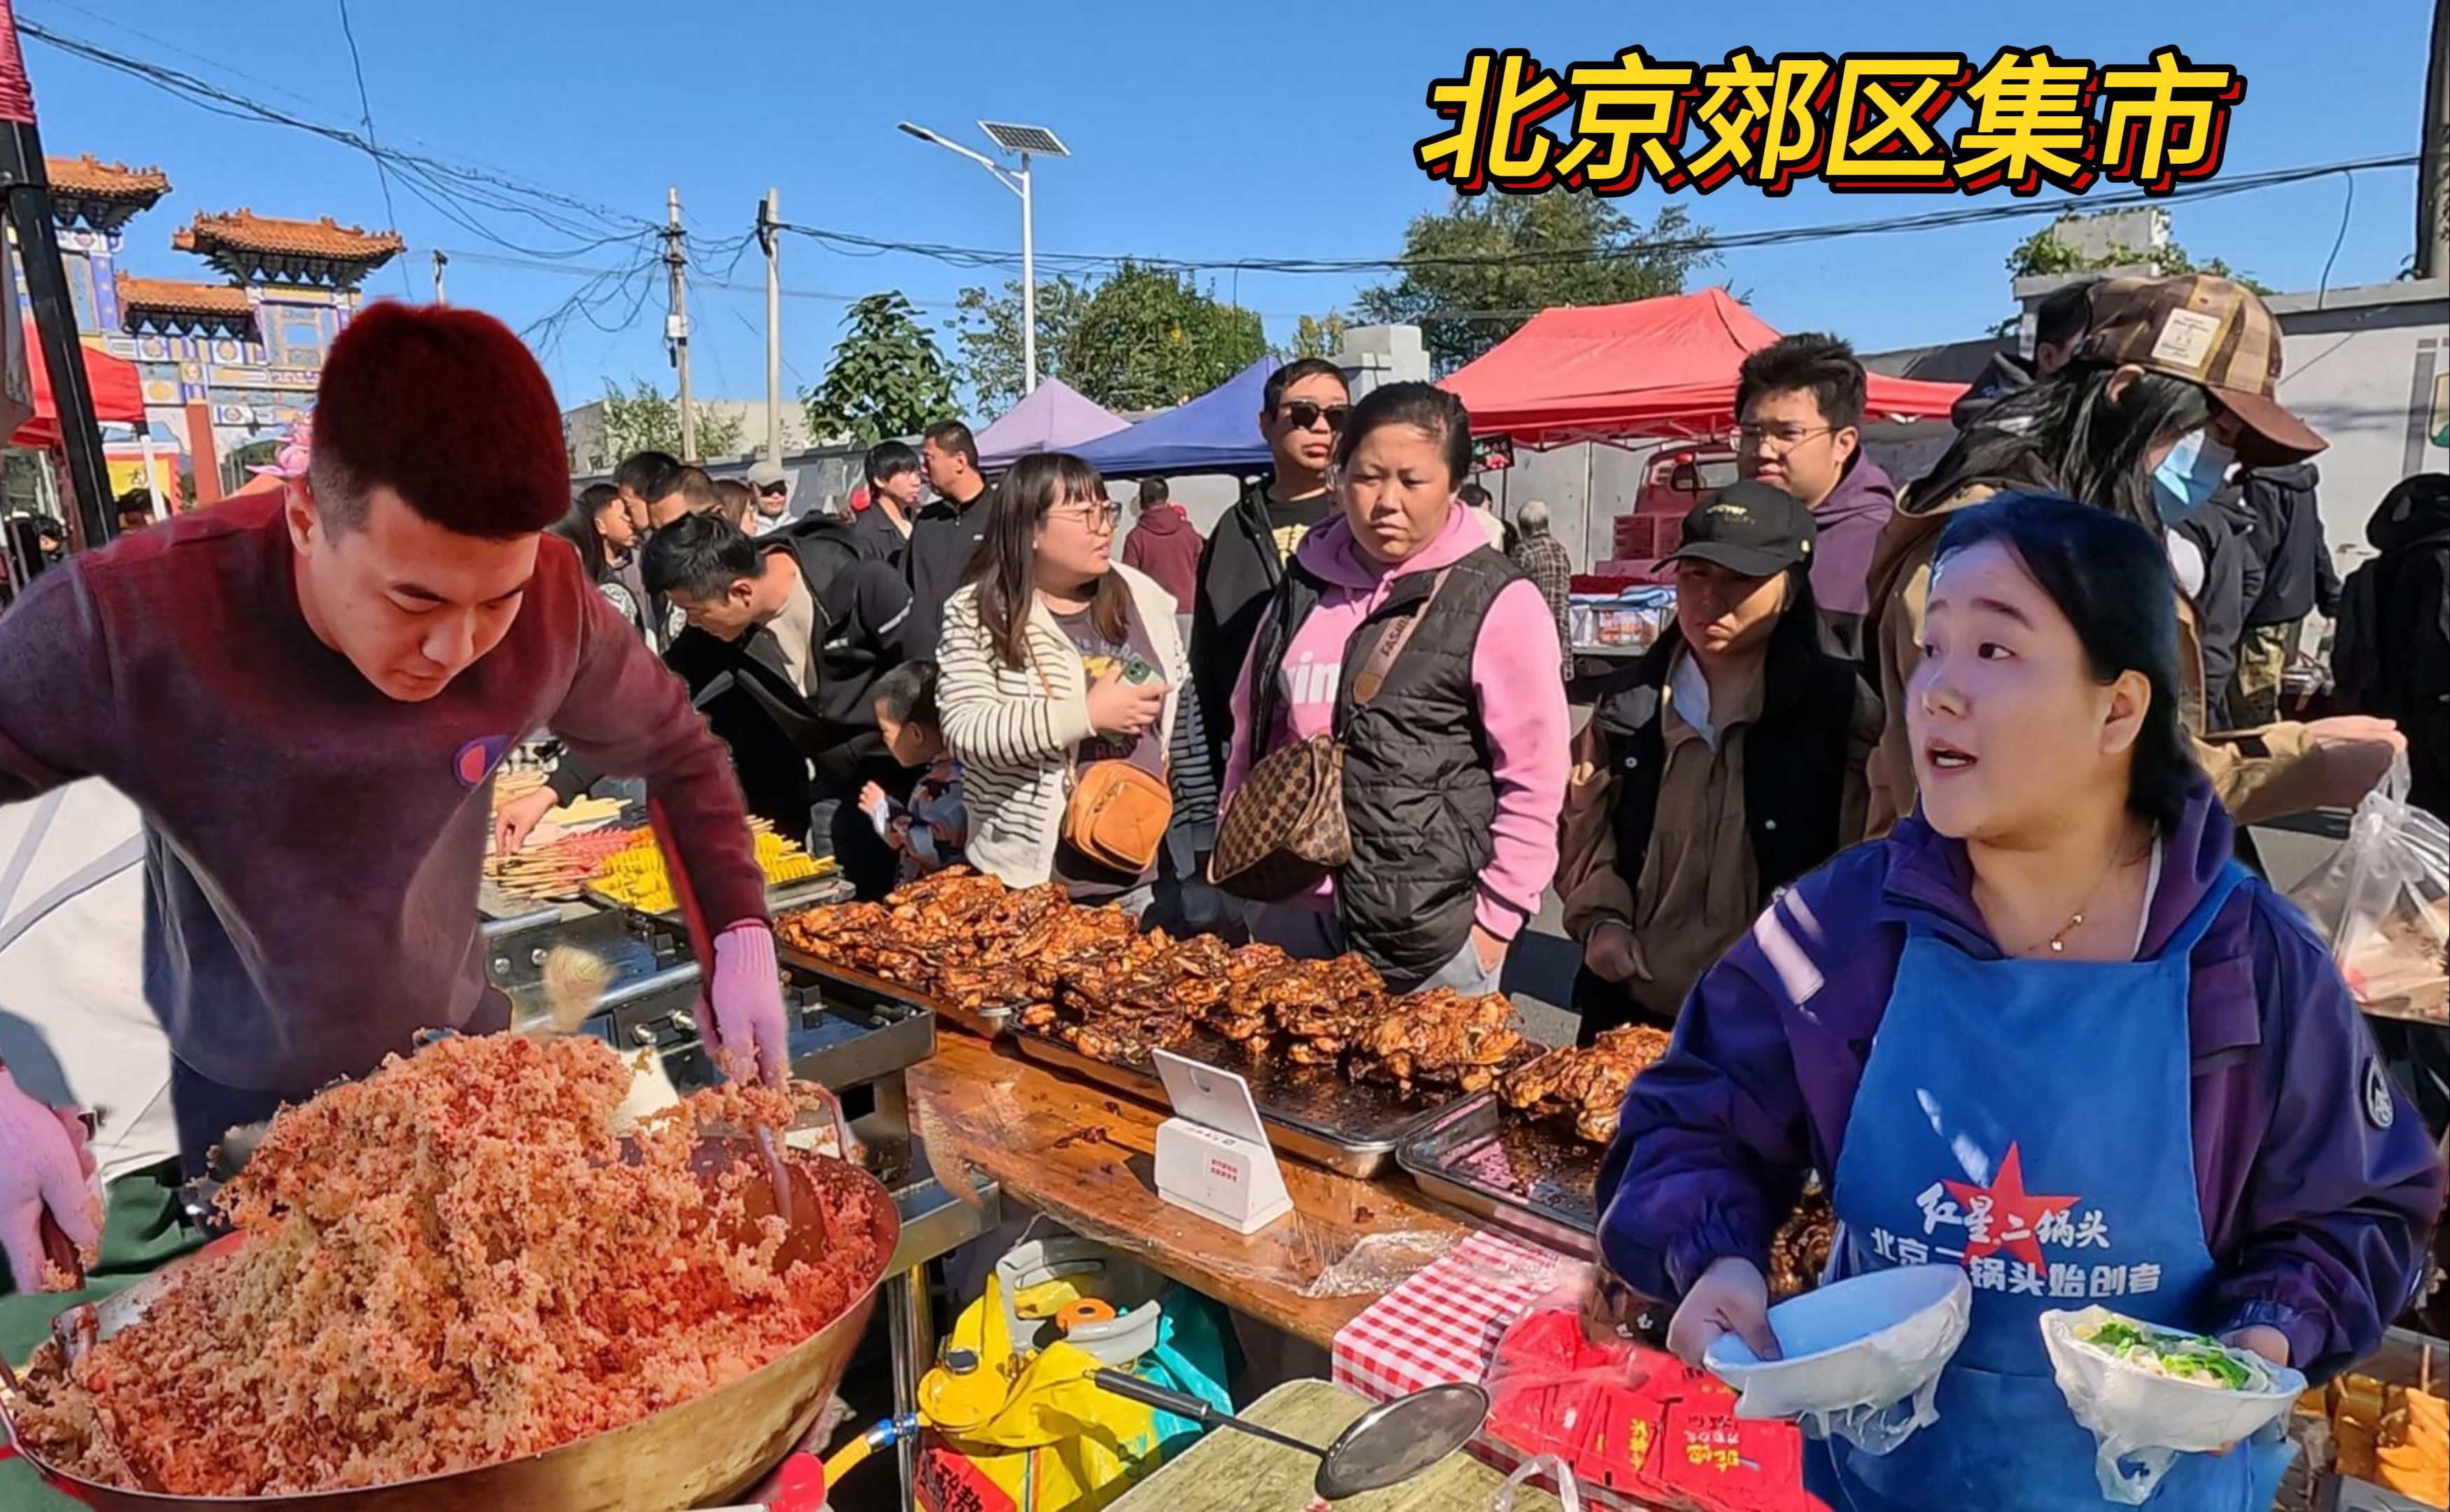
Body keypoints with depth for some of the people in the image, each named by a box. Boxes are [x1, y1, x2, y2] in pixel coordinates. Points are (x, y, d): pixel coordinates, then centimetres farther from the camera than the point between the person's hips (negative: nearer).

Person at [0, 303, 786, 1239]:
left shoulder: (551, 603, -23)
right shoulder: (116, 628, -30)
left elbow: (675, 753, -6)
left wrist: (741, 934, -17)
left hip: (460, 1051, 2)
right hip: (248, 1101, -1)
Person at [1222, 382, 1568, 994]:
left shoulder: (1497, 603, -7)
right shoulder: (1304, 587, 8)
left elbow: (1533, 782, -6)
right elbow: (1250, 736, 16)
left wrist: (1495, 919, -7)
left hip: (1430, 933, -5)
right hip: (1292, 912, 5)